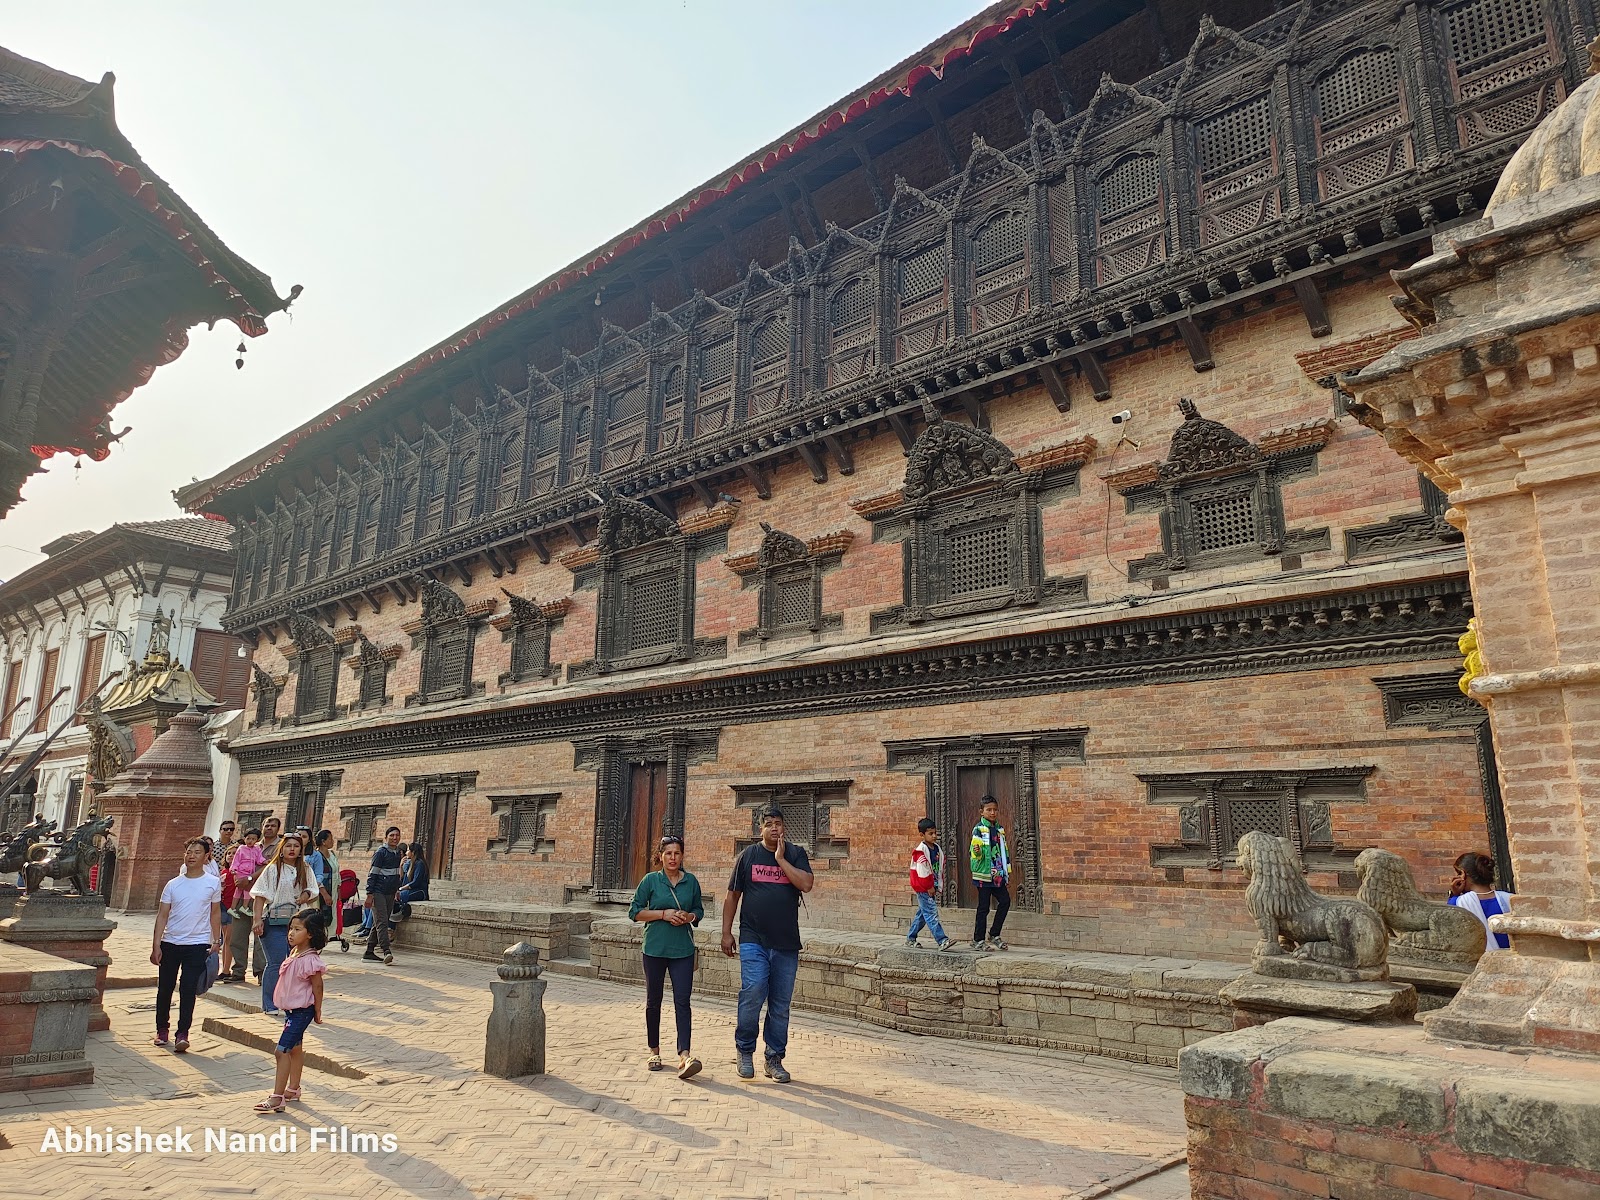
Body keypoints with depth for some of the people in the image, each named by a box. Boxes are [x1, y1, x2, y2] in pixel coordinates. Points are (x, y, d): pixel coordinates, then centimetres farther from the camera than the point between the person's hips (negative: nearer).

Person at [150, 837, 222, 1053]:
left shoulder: (213, 883, 0)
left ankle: (182, 1033, -2)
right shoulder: (173, 885, 3)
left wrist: (216, 941, 6)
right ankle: (161, 1029, 29)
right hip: (170, 943, 3)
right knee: (164, 987, 11)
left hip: (198, 945, -2)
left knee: (188, 989, -6)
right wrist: (156, 946, -2)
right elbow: (162, 915, 4)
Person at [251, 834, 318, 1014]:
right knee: (276, 963, -7)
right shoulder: (272, 869, 0)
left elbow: (313, 891, 21)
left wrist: (307, 895, -3)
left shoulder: (306, 870, 12)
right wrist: (258, 920, -12)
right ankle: (269, 1005, 4)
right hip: (274, 922, -4)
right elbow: (260, 896, -3)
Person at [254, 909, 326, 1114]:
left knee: (281, 1051, -10)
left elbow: (317, 986, -16)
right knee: (294, 1049, 19)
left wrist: (317, 1012, -8)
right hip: (291, 1009, 9)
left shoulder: (310, 960, -23)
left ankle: (277, 1098, -6)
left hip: (301, 1011, -9)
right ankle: (293, 1089, 32)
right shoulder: (294, 953, 5)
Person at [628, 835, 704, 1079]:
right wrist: (664, 914, -14)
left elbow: (699, 910, 15)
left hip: (683, 950, 1)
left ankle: (684, 1055, -15)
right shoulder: (650, 880, -2)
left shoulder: (691, 881, 4)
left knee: (682, 1001, -9)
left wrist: (688, 917, -8)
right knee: (653, 1001, 11)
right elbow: (634, 912, -3)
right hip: (655, 949, 0)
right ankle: (654, 1051, 27)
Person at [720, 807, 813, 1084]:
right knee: (753, 992, -14)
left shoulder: (795, 855, 6)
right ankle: (745, 1051, 6)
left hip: (786, 943, 1)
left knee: (780, 1004, 6)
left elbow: (807, 884, -11)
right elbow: (732, 896, 9)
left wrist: (781, 859, -11)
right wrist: (726, 933, 5)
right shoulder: (748, 856, 6)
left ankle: (775, 1059, 19)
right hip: (753, 940, -1)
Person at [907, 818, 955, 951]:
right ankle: (942, 941, -15)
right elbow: (922, 871, -18)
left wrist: (940, 887, 8)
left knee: (922, 914, 15)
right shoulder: (921, 851, -15)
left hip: (932, 887, 8)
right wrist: (929, 888, -13)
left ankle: (910, 939, 26)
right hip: (923, 888, -8)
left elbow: (941, 869, 13)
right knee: (931, 914, -10)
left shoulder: (937, 848, 9)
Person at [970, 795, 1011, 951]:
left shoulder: (1000, 830, 12)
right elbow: (975, 852, -9)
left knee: (1005, 901, -2)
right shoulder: (979, 829, -7)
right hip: (984, 874, -6)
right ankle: (978, 939, 11)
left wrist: (1007, 874, 17)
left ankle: (994, 935, 13)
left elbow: (1004, 852, 17)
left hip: (998, 875, 6)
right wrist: (977, 852, -33)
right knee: (983, 907, -1)